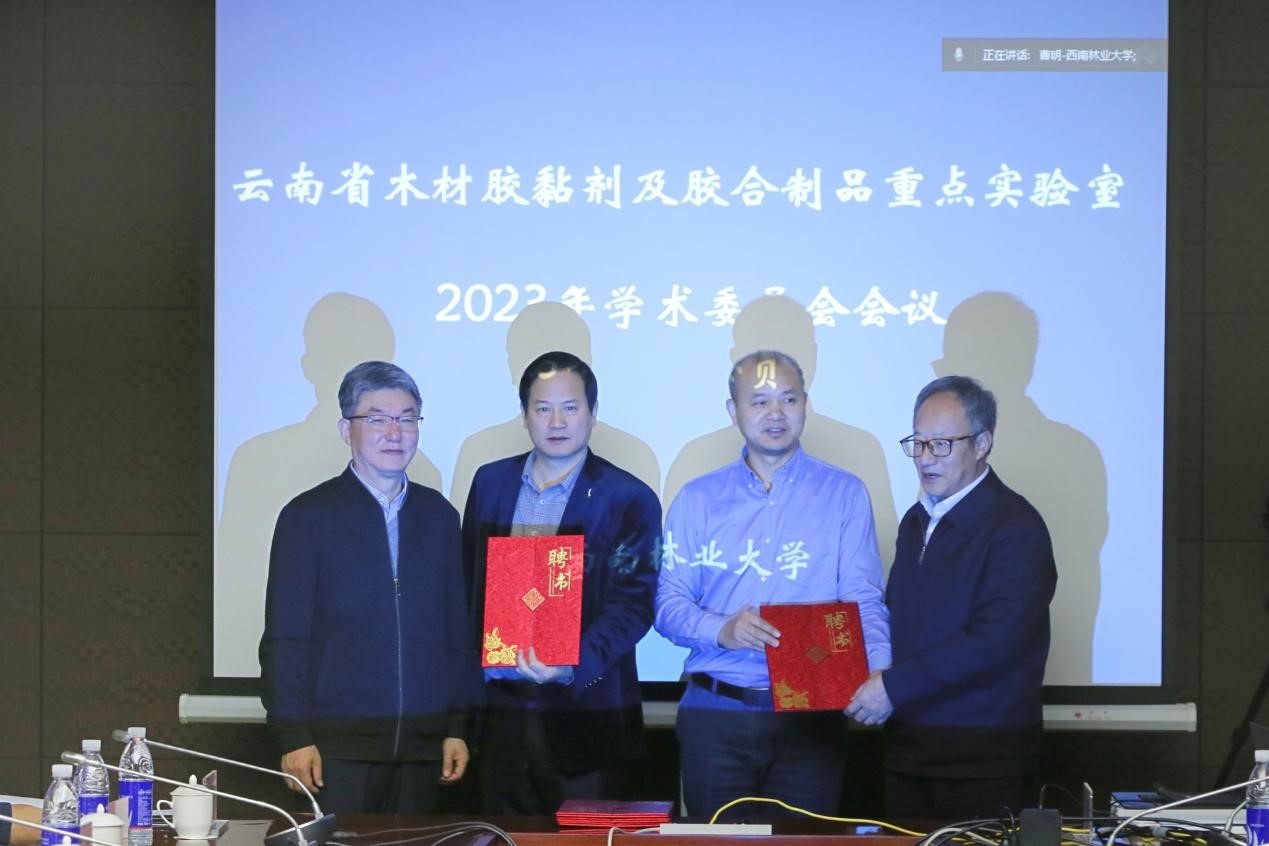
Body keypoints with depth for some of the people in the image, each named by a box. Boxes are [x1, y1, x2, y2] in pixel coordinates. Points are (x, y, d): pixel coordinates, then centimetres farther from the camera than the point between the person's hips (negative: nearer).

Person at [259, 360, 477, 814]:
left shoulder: (438, 515, 12)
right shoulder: (307, 516, 0)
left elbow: (456, 630, 13)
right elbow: (284, 638, -2)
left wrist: (458, 727, 7)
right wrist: (293, 737, -8)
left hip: (423, 745, 3)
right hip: (337, 747, -3)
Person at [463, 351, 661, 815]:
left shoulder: (628, 498, -4)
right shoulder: (491, 482, 10)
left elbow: (632, 604, -10)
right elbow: (469, 582, 14)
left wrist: (574, 664, -26)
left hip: (583, 711, -4)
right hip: (500, 705, 4)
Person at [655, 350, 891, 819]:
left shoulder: (843, 494, 4)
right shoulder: (698, 499, 8)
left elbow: (864, 600, -3)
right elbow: (668, 602, 3)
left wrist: (878, 673, -21)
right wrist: (720, 630, -18)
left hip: (810, 716, -1)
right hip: (714, 716, 1)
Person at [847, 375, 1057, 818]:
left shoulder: (1016, 528, -12)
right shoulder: (916, 522, 15)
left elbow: (991, 643, -22)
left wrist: (894, 686, -20)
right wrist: (866, 684, 0)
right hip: (906, 749, 7)